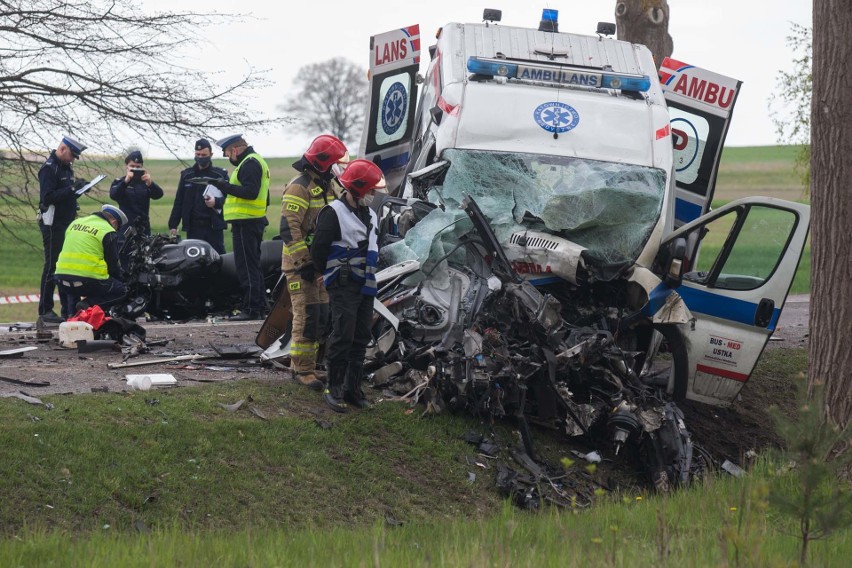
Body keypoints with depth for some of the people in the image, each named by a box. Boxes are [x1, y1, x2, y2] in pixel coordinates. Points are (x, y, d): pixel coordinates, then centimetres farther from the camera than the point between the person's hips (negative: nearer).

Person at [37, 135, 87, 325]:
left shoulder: (66, 167, 16)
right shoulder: (49, 168, -13)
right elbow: (48, 197, -24)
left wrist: (79, 189, 5)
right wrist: (72, 189, -27)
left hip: (67, 224, 9)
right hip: (53, 225, -9)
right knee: (52, 266, -7)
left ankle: (68, 309, 17)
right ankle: (45, 311, -4)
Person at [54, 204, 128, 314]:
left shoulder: (75, 223, 19)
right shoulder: (109, 233, 0)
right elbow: (113, 264, 4)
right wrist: (119, 279, 23)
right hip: (89, 280, -6)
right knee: (121, 291, 11)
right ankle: (89, 304, -10)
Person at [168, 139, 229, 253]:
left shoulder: (221, 174, 7)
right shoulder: (187, 175, 14)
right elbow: (179, 202, 14)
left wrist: (216, 202, -20)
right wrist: (173, 225, 8)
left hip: (214, 227, -2)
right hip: (193, 228, 2)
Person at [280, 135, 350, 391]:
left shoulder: (326, 187, 16)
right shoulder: (299, 188, -15)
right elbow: (288, 229, -22)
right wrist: (304, 262, -24)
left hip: (321, 262, 9)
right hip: (300, 264, -9)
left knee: (321, 315, 11)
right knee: (307, 315, -10)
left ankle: (302, 363, 21)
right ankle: (304, 368, -4)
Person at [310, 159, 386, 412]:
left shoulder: (370, 215, 15)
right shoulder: (334, 213, -12)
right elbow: (318, 249, -12)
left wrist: (368, 273, 16)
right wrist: (330, 273, 1)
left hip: (365, 285, 8)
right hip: (343, 287, -8)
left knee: (361, 337, 9)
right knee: (343, 337, -10)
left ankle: (353, 387, 16)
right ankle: (334, 389, -3)